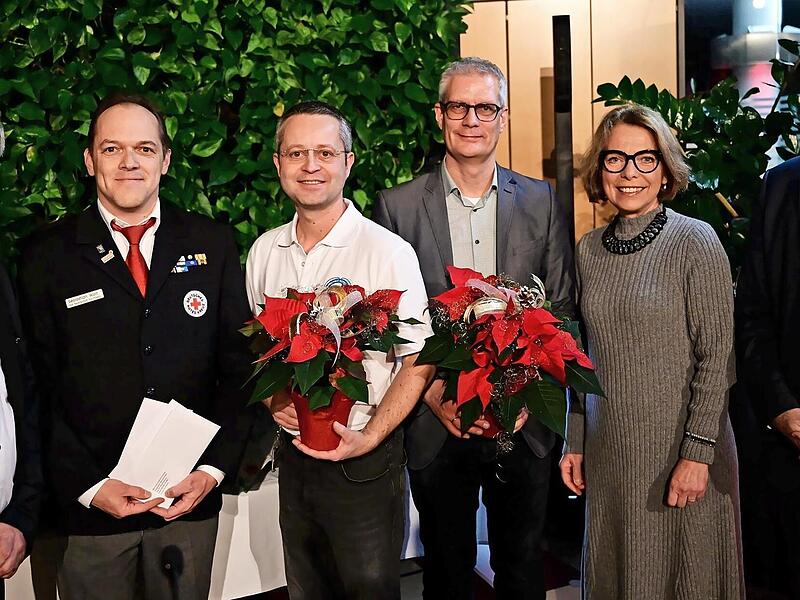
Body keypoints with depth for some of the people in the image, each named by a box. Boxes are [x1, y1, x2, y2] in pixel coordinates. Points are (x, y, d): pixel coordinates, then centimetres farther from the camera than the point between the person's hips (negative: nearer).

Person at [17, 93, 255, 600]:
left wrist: (214, 468, -7)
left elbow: (239, 365, 1)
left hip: (191, 498, 1)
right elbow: (39, 390, -2)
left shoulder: (214, 245, 1)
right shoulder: (46, 257, -2)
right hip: (87, 505, -1)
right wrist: (88, 486, -9)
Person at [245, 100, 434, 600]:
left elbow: (417, 364, -11)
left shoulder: (389, 252, -14)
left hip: (366, 460, -5)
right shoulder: (264, 251, 3)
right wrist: (273, 399, -4)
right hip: (294, 455, 5)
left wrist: (368, 438, -20)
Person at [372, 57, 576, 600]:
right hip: (436, 426, -1)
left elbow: (561, 308, 3)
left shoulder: (542, 201, 3)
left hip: (523, 425, 1)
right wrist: (433, 395, -13)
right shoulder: (397, 206, -2)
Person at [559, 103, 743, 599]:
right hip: (609, 451, 5)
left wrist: (697, 453, -16)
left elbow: (717, 356, -11)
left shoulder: (695, 241, -9)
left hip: (679, 448, -4)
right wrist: (576, 443, 9)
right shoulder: (589, 249, 5)